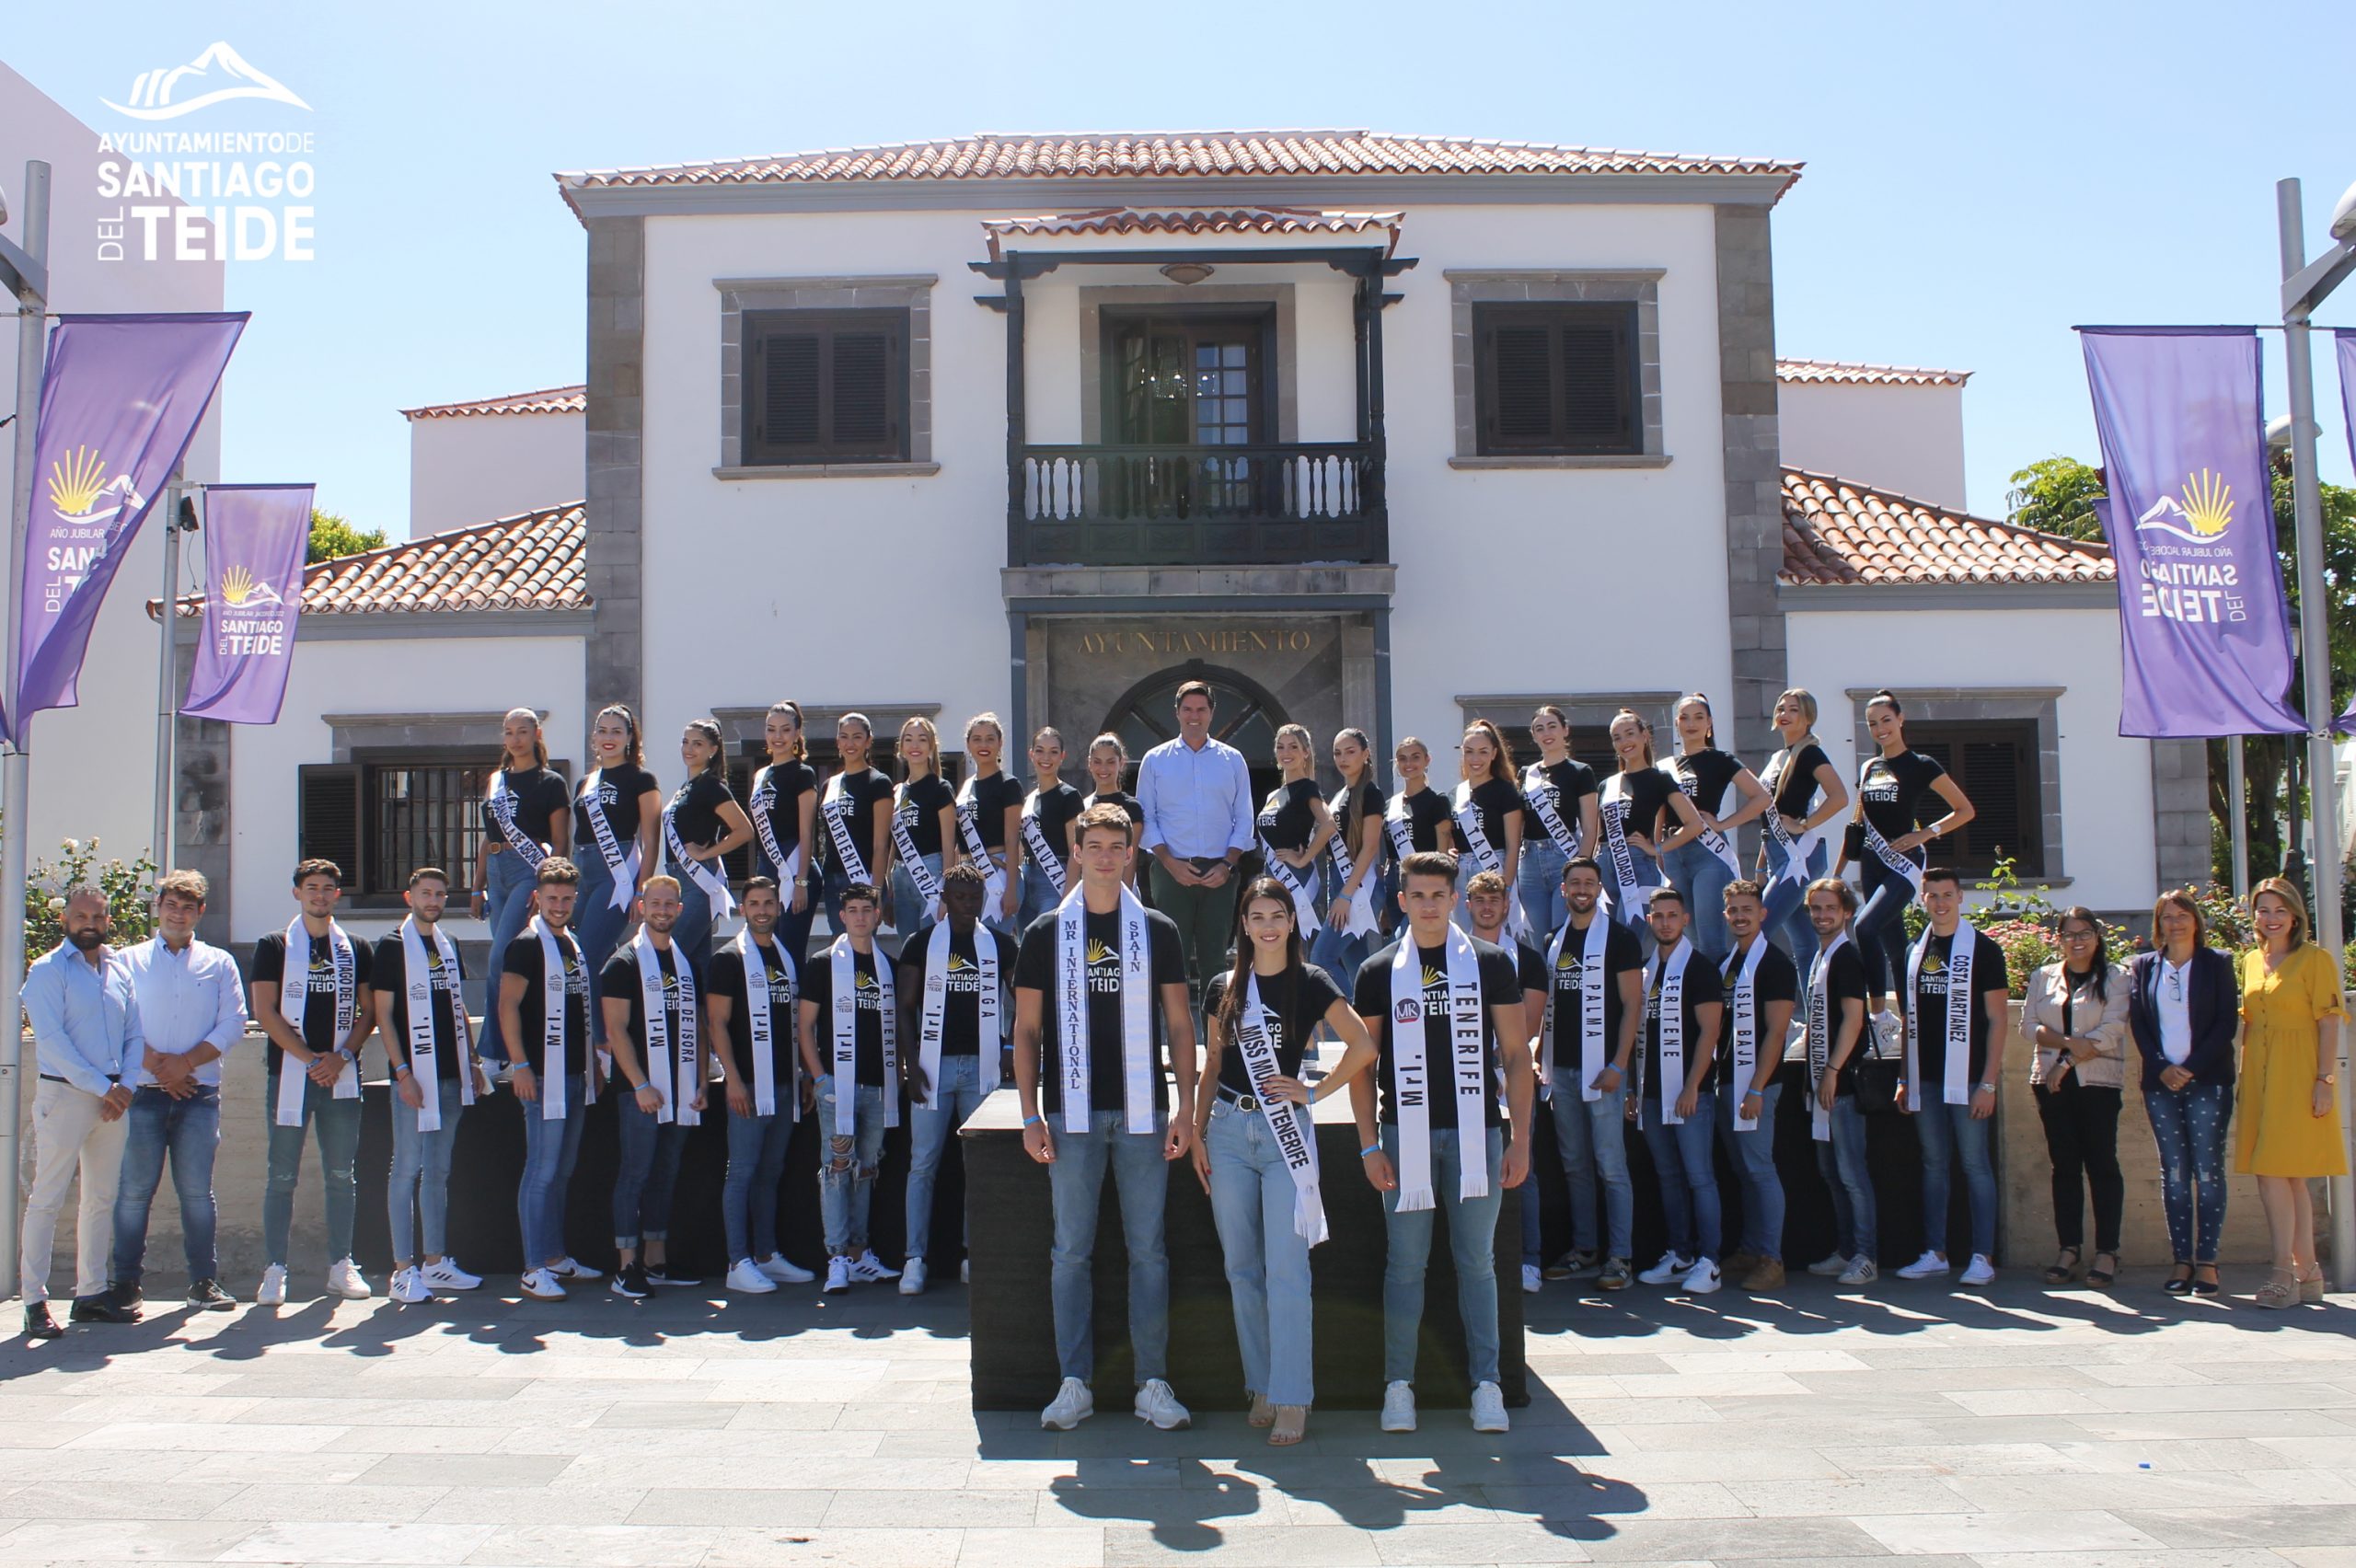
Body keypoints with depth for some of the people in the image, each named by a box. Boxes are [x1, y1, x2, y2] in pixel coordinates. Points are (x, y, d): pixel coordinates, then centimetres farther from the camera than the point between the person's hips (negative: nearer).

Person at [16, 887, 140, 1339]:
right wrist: (100, 1086, -15)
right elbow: (52, 1041, -12)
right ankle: (35, 1302, 0)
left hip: (112, 1097, 6)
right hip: (64, 1094, -6)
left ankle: (90, 1294, 17)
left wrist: (124, 1086, -2)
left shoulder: (121, 969, 13)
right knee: (47, 1199, -4)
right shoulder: (47, 971, -4)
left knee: (102, 1198, 9)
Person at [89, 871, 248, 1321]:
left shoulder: (219, 963, 12)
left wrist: (186, 1061, -9)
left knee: (197, 1190, 3)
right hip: (143, 1093, -1)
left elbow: (233, 1025, 3)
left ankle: (203, 1281, 8)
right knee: (134, 1190, -1)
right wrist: (156, 1064, -12)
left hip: (199, 1094, 1)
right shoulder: (129, 961, 10)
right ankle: (124, 1284, 6)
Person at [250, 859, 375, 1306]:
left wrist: (341, 1057, -7)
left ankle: (342, 1267, 13)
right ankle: (275, 1270, 5)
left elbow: (368, 1012, 9)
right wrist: (309, 1059, -11)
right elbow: (265, 1012, -3)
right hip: (289, 1075, -2)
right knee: (282, 1177, 0)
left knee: (341, 1176, 6)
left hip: (342, 1077, 2)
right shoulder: (274, 946, 4)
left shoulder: (356, 949, 11)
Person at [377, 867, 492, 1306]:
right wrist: (402, 1072, -14)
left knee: (439, 1171, 11)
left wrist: (471, 1062, 14)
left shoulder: (449, 946, 14)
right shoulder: (393, 947, -4)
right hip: (415, 1076, -6)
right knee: (407, 1169, -3)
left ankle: (435, 1262, 18)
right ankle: (404, 1270, 2)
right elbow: (383, 1015, -8)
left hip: (450, 1076, 6)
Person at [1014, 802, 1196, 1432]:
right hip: (1072, 1113, 0)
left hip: (1142, 1113, 0)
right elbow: (1027, 1031, 5)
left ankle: (1154, 1383, 11)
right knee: (1072, 1250, 4)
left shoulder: (1157, 931, 7)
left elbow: (1180, 1026, 7)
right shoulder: (1047, 933, 5)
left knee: (1148, 1250, 3)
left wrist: (1185, 1110, 0)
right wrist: (1032, 1116, -3)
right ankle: (1074, 1384, 12)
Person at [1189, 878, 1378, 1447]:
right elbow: (1212, 1064, 13)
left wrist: (1316, 1091, -6)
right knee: (1242, 1270, 8)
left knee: (1286, 1271, -7)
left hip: (1285, 1130, -3)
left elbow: (1363, 1046, -3)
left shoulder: (1310, 982, 0)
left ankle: (1291, 1399, -1)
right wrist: (1198, 1133, 7)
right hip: (1229, 1130, 4)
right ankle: (1261, 1386, 19)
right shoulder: (1223, 988, 9)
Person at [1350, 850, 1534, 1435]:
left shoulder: (1490, 964, 5)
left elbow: (1516, 1055, 5)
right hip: (1405, 1135, 0)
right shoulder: (1379, 971, 5)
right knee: (1405, 1265, 5)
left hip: (1476, 1134, 0)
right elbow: (1362, 1063, 6)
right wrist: (1369, 1144, -1)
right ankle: (1399, 1385, 13)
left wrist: (1520, 1139, -1)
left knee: (1477, 1261, 6)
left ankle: (1486, 1383, 13)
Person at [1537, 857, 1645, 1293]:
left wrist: (1618, 1065, -14)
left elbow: (1632, 1004, -7)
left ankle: (1619, 1256, 0)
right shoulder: (1553, 942, 13)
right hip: (1561, 1069, 6)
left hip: (1601, 1069, -6)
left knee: (1611, 1166, -5)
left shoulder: (1618, 938, -3)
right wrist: (1538, 1058, 10)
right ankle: (1583, 1249, 19)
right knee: (1575, 1166, 11)